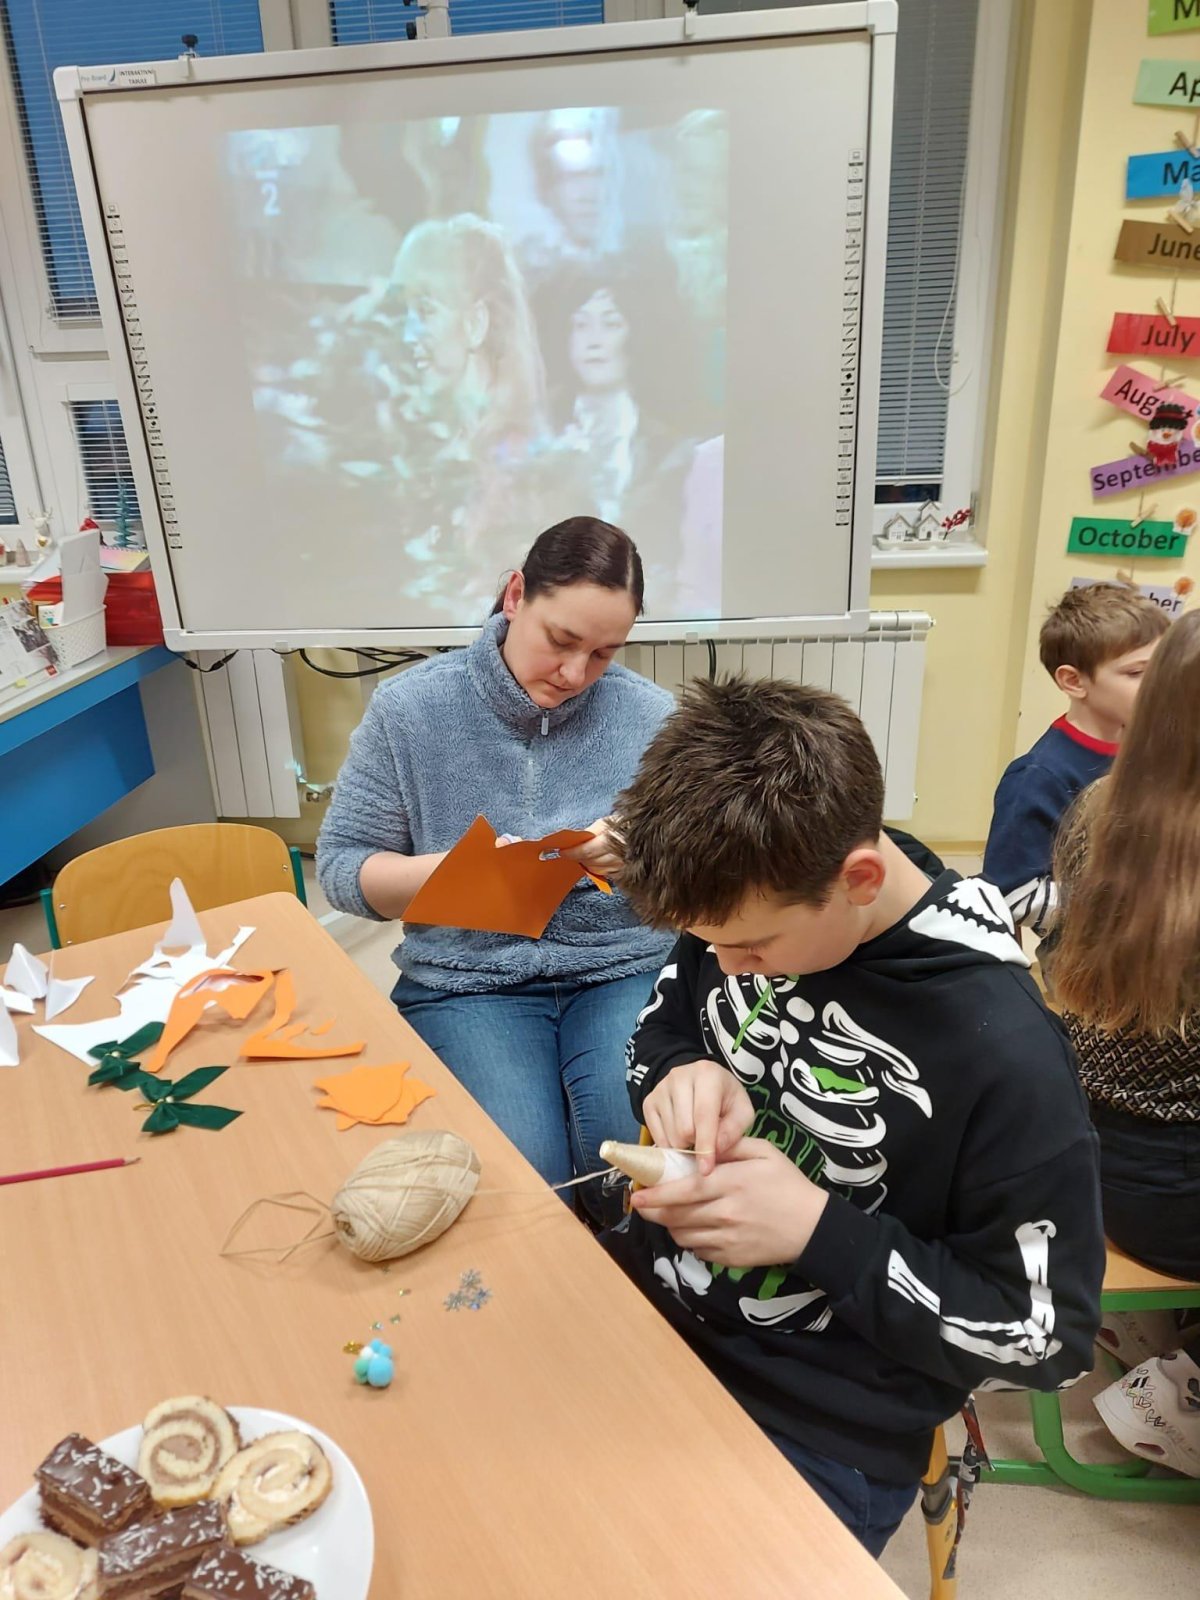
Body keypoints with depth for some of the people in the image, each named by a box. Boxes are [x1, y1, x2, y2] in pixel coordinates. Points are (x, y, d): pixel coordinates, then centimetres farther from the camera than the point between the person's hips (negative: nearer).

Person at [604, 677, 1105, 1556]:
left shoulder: (1003, 1052, -26)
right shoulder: (752, 907, -10)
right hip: (645, 1294, 5)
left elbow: (1047, 1333, -14)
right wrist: (682, 1076, -16)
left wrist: (817, 1230, -25)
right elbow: (661, 1029, 8)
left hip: (817, 1439, -4)